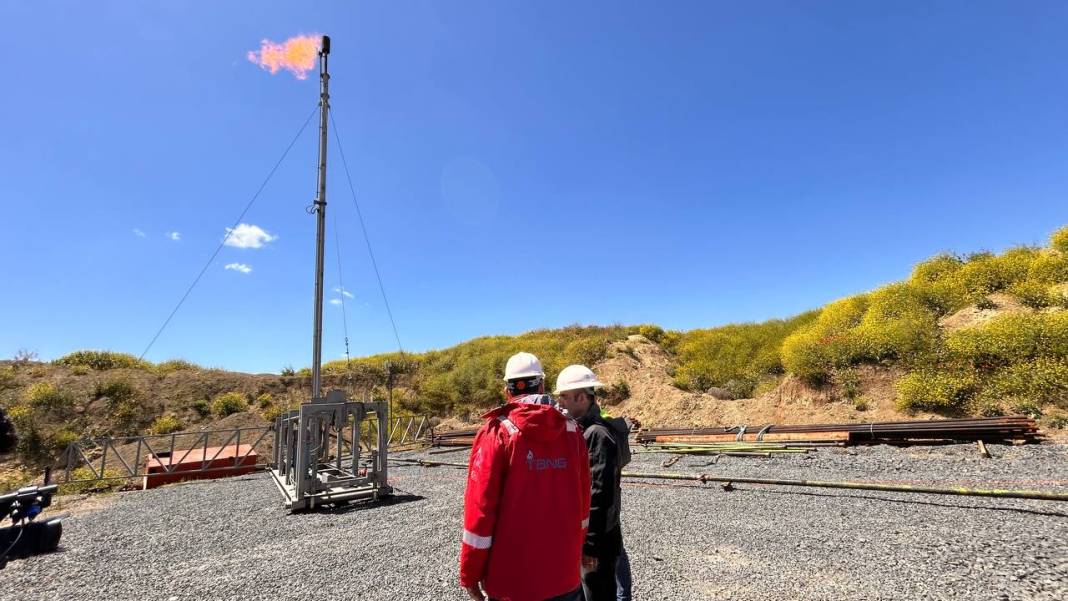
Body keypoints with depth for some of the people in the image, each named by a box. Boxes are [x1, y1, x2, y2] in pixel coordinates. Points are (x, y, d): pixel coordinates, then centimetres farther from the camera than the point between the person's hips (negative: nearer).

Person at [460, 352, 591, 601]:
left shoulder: (497, 432, -13)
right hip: (565, 574, 3)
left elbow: (480, 507, -13)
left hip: (511, 579, -3)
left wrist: (470, 574, -3)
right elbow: (583, 499, 5)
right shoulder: (572, 430, -3)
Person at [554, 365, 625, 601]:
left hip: (597, 540, -9)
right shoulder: (580, 429, 8)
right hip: (581, 534, 9)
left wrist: (591, 545, -21)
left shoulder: (598, 434, -22)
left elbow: (601, 495, -24)